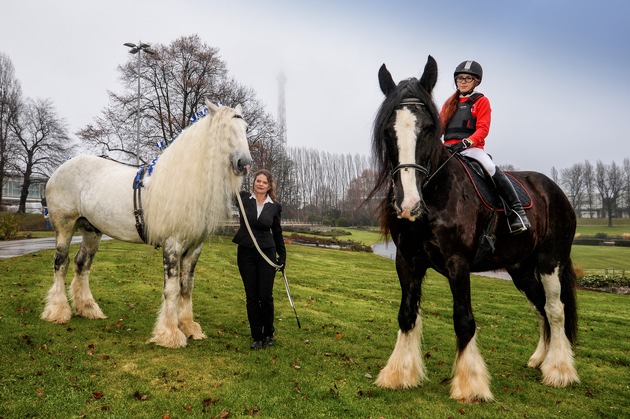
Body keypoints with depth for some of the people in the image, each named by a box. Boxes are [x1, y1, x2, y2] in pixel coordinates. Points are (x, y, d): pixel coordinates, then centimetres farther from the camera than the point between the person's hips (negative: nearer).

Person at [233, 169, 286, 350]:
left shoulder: (275, 206, 1)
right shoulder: (243, 198, 0)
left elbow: (277, 232, 9)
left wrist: (282, 256, 9)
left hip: (267, 254, 0)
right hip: (246, 253, 0)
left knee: (266, 296, 0)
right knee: (252, 297, 5)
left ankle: (268, 334, 21)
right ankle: (257, 337, 17)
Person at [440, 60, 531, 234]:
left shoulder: (481, 101, 9)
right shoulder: (450, 103, 23)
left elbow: (483, 129, -4)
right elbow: (439, 126, 16)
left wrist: (465, 142, -23)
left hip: (472, 148, -4)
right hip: (448, 148, 5)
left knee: (491, 168, -31)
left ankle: (516, 209, -22)